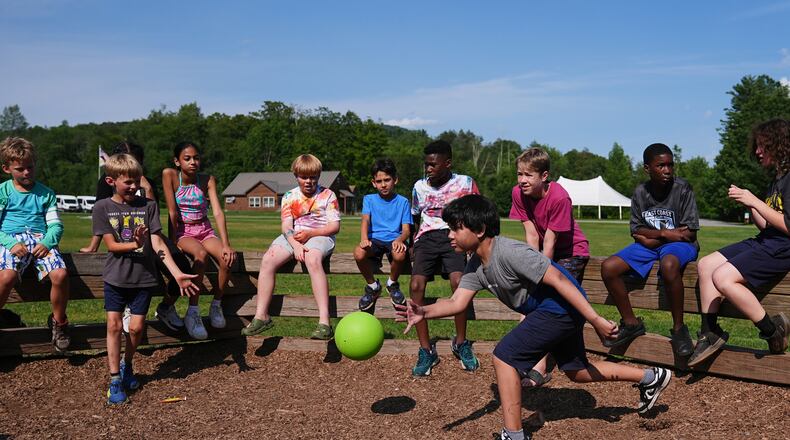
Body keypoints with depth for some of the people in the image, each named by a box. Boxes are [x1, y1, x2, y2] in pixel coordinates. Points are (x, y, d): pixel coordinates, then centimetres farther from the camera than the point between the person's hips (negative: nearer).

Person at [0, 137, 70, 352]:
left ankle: (59, 322, -2)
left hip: (41, 241, 2)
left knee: (60, 274, -27)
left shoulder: (46, 193, 16)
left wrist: (46, 243, -11)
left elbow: (56, 225, 10)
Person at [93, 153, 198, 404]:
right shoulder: (102, 208, -1)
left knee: (136, 327, 3)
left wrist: (177, 274, -15)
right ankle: (115, 379, 7)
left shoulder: (148, 206, 0)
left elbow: (158, 244, -5)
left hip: (144, 276, 1)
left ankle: (126, 364, 30)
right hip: (116, 276, -1)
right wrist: (135, 245, -27)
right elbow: (111, 245, -7)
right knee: (114, 324, -4)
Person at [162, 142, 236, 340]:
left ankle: (216, 306, -4)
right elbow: (172, 212, -14)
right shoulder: (170, 175, -10)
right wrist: (173, 241, -16)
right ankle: (193, 313, -27)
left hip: (205, 231, 3)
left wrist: (226, 244, -23)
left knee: (227, 258, -27)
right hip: (182, 232, -3)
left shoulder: (208, 180, -4)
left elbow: (218, 212, -14)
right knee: (201, 254, -36)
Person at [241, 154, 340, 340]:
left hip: (320, 235, -4)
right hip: (294, 237, 4)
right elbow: (286, 226, 1)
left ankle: (324, 322, -41)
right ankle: (261, 316, -16)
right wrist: (295, 245, -20)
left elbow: (335, 226, -2)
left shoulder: (327, 195, 5)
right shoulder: (289, 197, 12)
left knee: (312, 259, -38)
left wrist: (310, 233, -17)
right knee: (267, 260, -23)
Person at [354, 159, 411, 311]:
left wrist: (400, 240, -26)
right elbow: (365, 220, -6)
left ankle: (392, 284, -1)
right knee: (359, 254, -33)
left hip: (394, 239, -1)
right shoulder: (369, 199, 12)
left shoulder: (402, 202, 8)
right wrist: (364, 239, -28)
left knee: (400, 255, -37)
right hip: (374, 239, 1)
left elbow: (406, 229, -1)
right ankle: (372, 286, -2)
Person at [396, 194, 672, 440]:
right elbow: (457, 302, -8)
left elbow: (558, 280, -27)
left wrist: (596, 320, -28)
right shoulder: (476, 267, 1)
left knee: (504, 357, -14)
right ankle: (651, 377, 40)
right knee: (576, 372, 23)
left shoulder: (509, 253, -27)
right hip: (553, 311, 10)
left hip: (561, 307, -10)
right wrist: (425, 313, -27)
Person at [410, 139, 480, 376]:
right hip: (427, 237, 2)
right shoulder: (419, 186, 13)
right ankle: (426, 350, -14)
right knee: (416, 285, -22)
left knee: (458, 281, -28)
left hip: (454, 235, -2)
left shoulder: (465, 183, 5)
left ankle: (461, 343, -7)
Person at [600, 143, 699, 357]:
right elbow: (636, 231, 4)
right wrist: (663, 233, -13)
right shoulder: (640, 193, 2)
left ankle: (679, 328, -23)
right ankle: (631, 323, 1)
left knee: (669, 265, -41)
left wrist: (651, 238, -11)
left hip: (678, 245, -5)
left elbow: (690, 233, -12)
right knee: (608, 267, -16)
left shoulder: (682, 189, -10)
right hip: (648, 246, 5)